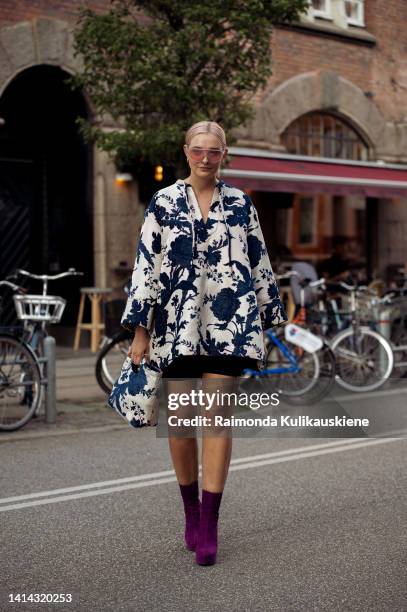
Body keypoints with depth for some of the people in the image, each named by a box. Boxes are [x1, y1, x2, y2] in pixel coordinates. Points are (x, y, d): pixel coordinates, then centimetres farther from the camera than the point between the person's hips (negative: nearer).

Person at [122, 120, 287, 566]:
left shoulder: (240, 204, 10)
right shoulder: (163, 202, 6)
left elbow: (260, 264, 14)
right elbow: (145, 265, 4)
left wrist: (269, 317, 14)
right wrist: (140, 329, 0)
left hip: (228, 325, 0)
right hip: (176, 324, 0)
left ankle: (209, 525, 1)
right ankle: (191, 511, 22)